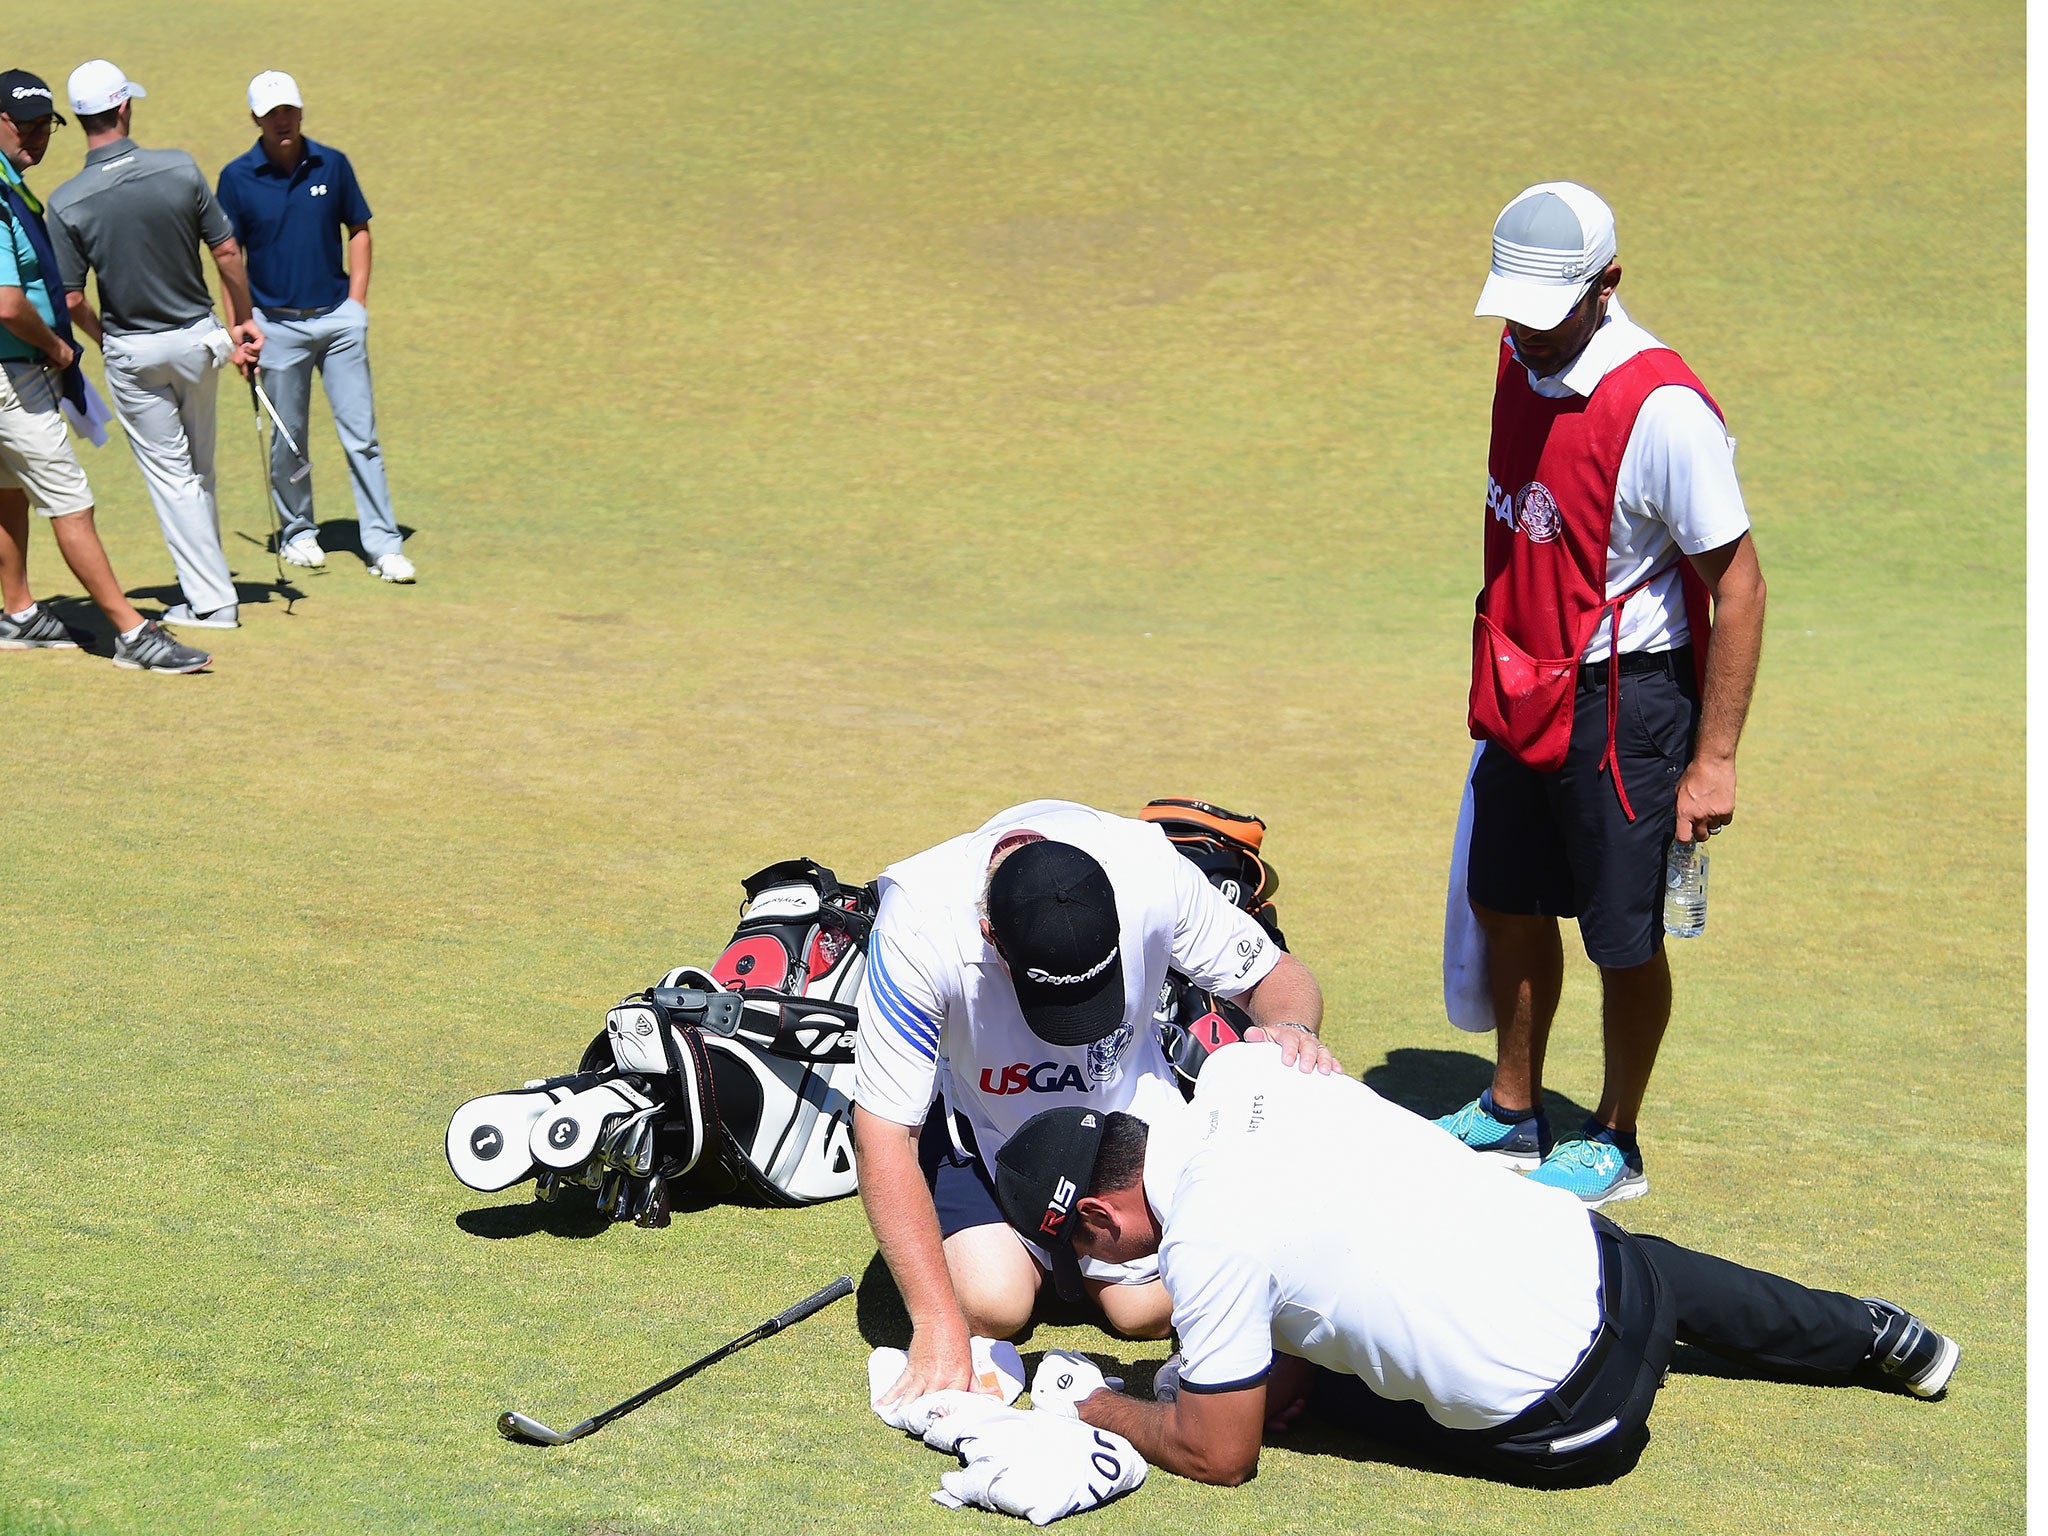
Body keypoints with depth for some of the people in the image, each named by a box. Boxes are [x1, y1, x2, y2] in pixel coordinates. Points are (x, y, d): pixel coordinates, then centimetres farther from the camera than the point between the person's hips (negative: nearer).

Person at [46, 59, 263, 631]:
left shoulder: (66, 203, -14)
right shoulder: (179, 169, -13)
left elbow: (72, 301, -11)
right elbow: (227, 253, -6)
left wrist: (108, 342, 9)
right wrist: (241, 323, 7)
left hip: (131, 353, -2)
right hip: (197, 338, 2)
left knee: (171, 476, 9)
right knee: (199, 470, 20)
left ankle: (211, 599, 10)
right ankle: (208, 577, 31)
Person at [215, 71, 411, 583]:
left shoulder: (332, 164, 1)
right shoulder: (237, 177, -3)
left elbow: (358, 230, 11)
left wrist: (357, 300, 1)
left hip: (339, 319, 1)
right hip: (278, 324, -1)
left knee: (361, 434, -2)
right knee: (287, 440, 8)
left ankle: (383, 544, 0)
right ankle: (298, 532, 26)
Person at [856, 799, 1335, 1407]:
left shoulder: (1151, 869, -31)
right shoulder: (919, 922, -37)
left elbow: (1275, 973, -14)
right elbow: (883, 1133, -33)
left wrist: (1290, 1027, -39)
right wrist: (938, 1324, -36)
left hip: (1125, 1104, 2)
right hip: (980, 1117, -2)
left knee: (1150, 1308, -6)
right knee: (991, 1304, -18)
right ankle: (1026, 1248, 18)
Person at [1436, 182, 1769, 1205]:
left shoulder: (1663, 409, -23)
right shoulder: (1522, 361, 1)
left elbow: (1738, 585, -20)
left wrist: (1713, 759, -19)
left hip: (1625, 705, -8)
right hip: (1525, 692, 8)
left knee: (1623, 937, 5)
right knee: (1506, 900, 19)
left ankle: (1614, 1145, 24)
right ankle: (1512, 1114, 38)